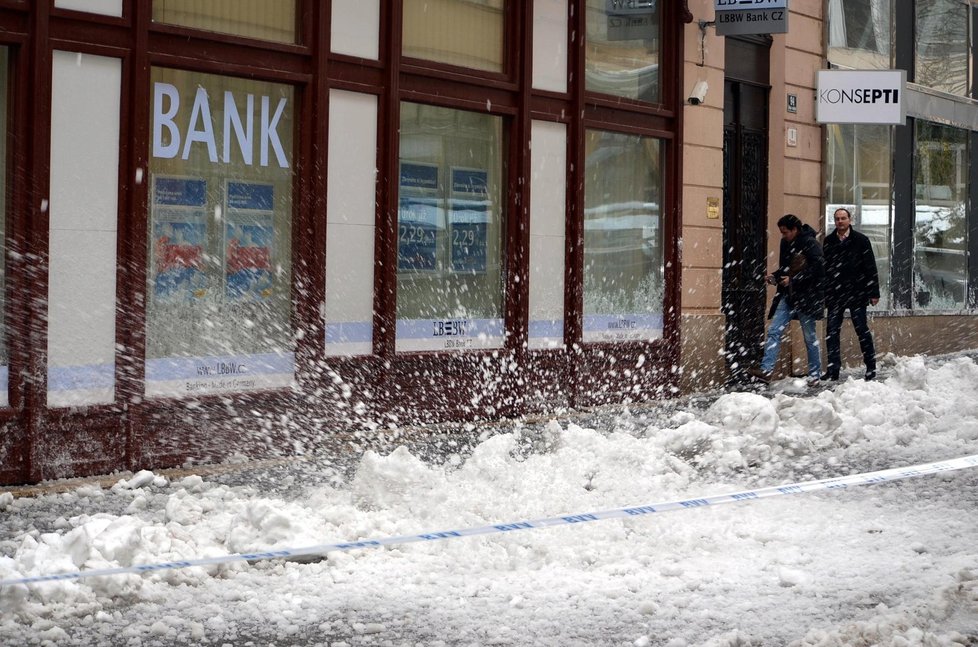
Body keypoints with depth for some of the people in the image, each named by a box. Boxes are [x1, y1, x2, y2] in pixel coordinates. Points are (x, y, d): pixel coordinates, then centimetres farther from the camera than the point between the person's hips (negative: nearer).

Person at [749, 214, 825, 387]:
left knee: (810, 337, 4)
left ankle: (815, 375, 15)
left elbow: (818, 269, -20)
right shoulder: (786, 243, 11)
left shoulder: (810, 244, -12)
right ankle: (766, 370, -13)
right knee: (774, 331, -6)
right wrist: (775, 276, 3)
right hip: (787, 295, 7)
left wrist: (793, 279, -20)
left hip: (806, 297, -7)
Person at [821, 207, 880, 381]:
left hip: (856, 293, -3)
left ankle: (871, 368, 10)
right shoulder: (828, 241, 8)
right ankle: (833, 369, 3)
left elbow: (870, 268, 0)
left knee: (862, 330, 1)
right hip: (834, 294, 3)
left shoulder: (860, 240, 0)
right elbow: (824, 267, 10)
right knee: (831, 331, -1)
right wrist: (822, 293, 6)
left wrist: (874, 293, -5)